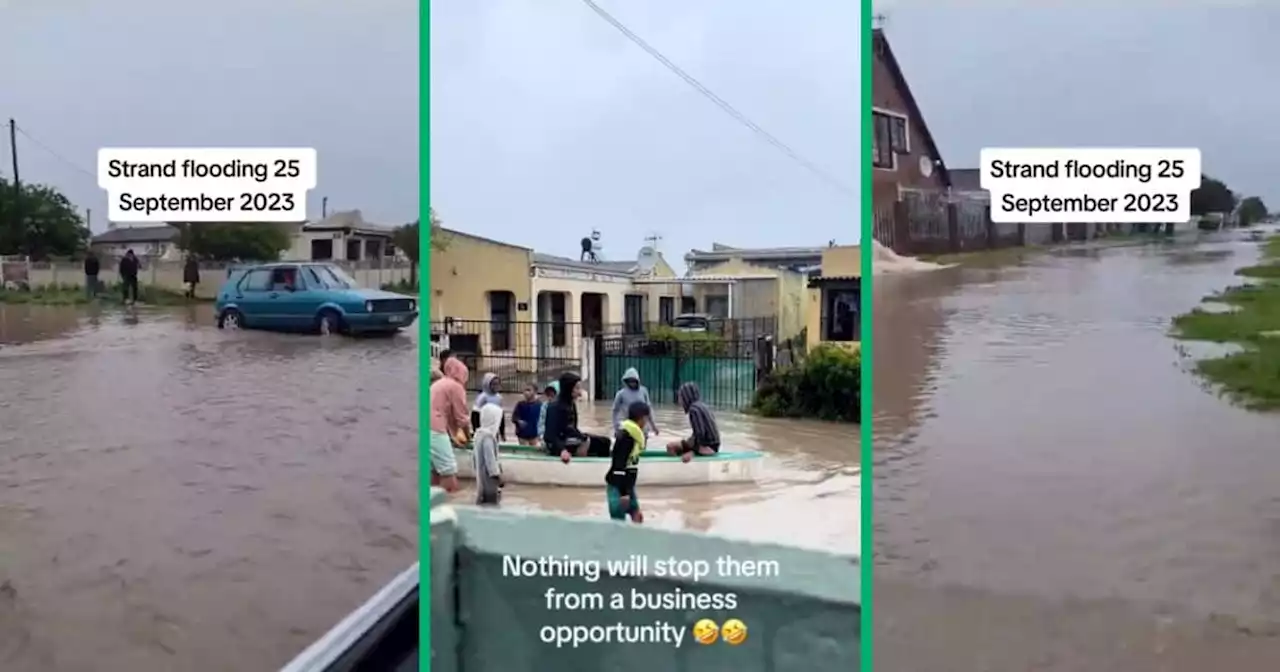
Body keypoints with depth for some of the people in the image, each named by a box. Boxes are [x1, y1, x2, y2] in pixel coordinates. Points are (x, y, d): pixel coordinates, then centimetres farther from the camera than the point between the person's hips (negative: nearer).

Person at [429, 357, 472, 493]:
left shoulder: (438, 384, 26)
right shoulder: (456, 386, 0)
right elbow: (461, 417, 1)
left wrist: (454, 436, 34)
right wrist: (468, 436, 17)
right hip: (435, 430, -9)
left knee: (435, 469, 12)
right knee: (449, 470, -6)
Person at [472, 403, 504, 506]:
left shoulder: (479, 433, 8)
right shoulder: (488, 436, -23)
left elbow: (474, 455, 17)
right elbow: (490, 458, -23)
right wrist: (496, 474, -17)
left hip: (481, 473, 10)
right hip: (489, 475, -10)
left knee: (483, 498, 16)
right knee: (490, 499, -5)